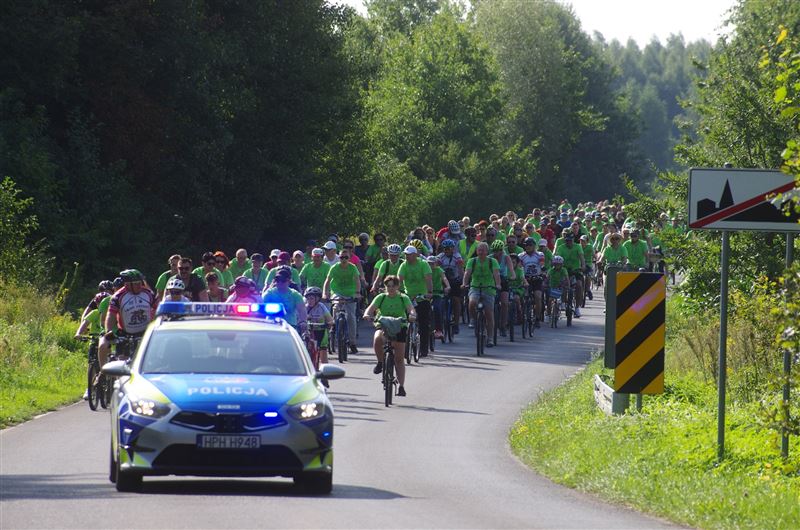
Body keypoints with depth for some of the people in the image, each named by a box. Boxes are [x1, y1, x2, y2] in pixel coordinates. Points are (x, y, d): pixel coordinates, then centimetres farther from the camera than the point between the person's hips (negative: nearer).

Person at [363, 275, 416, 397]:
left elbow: (411, 309, -17)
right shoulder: (381, 297, -1)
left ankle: (401, 386, 5)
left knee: (399, 358, -1)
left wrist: (412, 315, -41)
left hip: (399, 327, 0)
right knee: (377, 339, -36)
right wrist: (367, 314, -36)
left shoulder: (403, 298, -3)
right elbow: (371, 308, -13)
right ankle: (381, 362, -11)